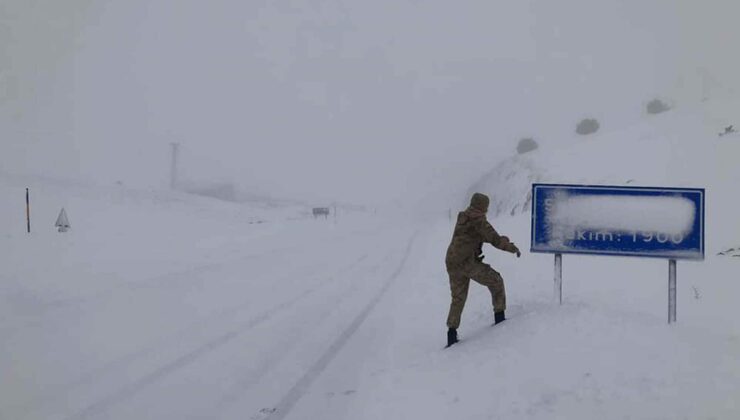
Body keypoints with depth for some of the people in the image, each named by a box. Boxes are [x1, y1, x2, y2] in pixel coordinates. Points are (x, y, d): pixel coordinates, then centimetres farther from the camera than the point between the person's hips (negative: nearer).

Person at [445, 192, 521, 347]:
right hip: (468, 262, -8)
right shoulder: (478, 220, -8)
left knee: (458, 298, 15)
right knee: (496, 281, 11)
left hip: (452, 262, 8)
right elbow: (495, 240, -11)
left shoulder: (462, 218, 18)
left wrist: (501, 238, 29)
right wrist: (513, 248, 3)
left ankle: (452, 332, 8)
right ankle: (499, 316, 12)